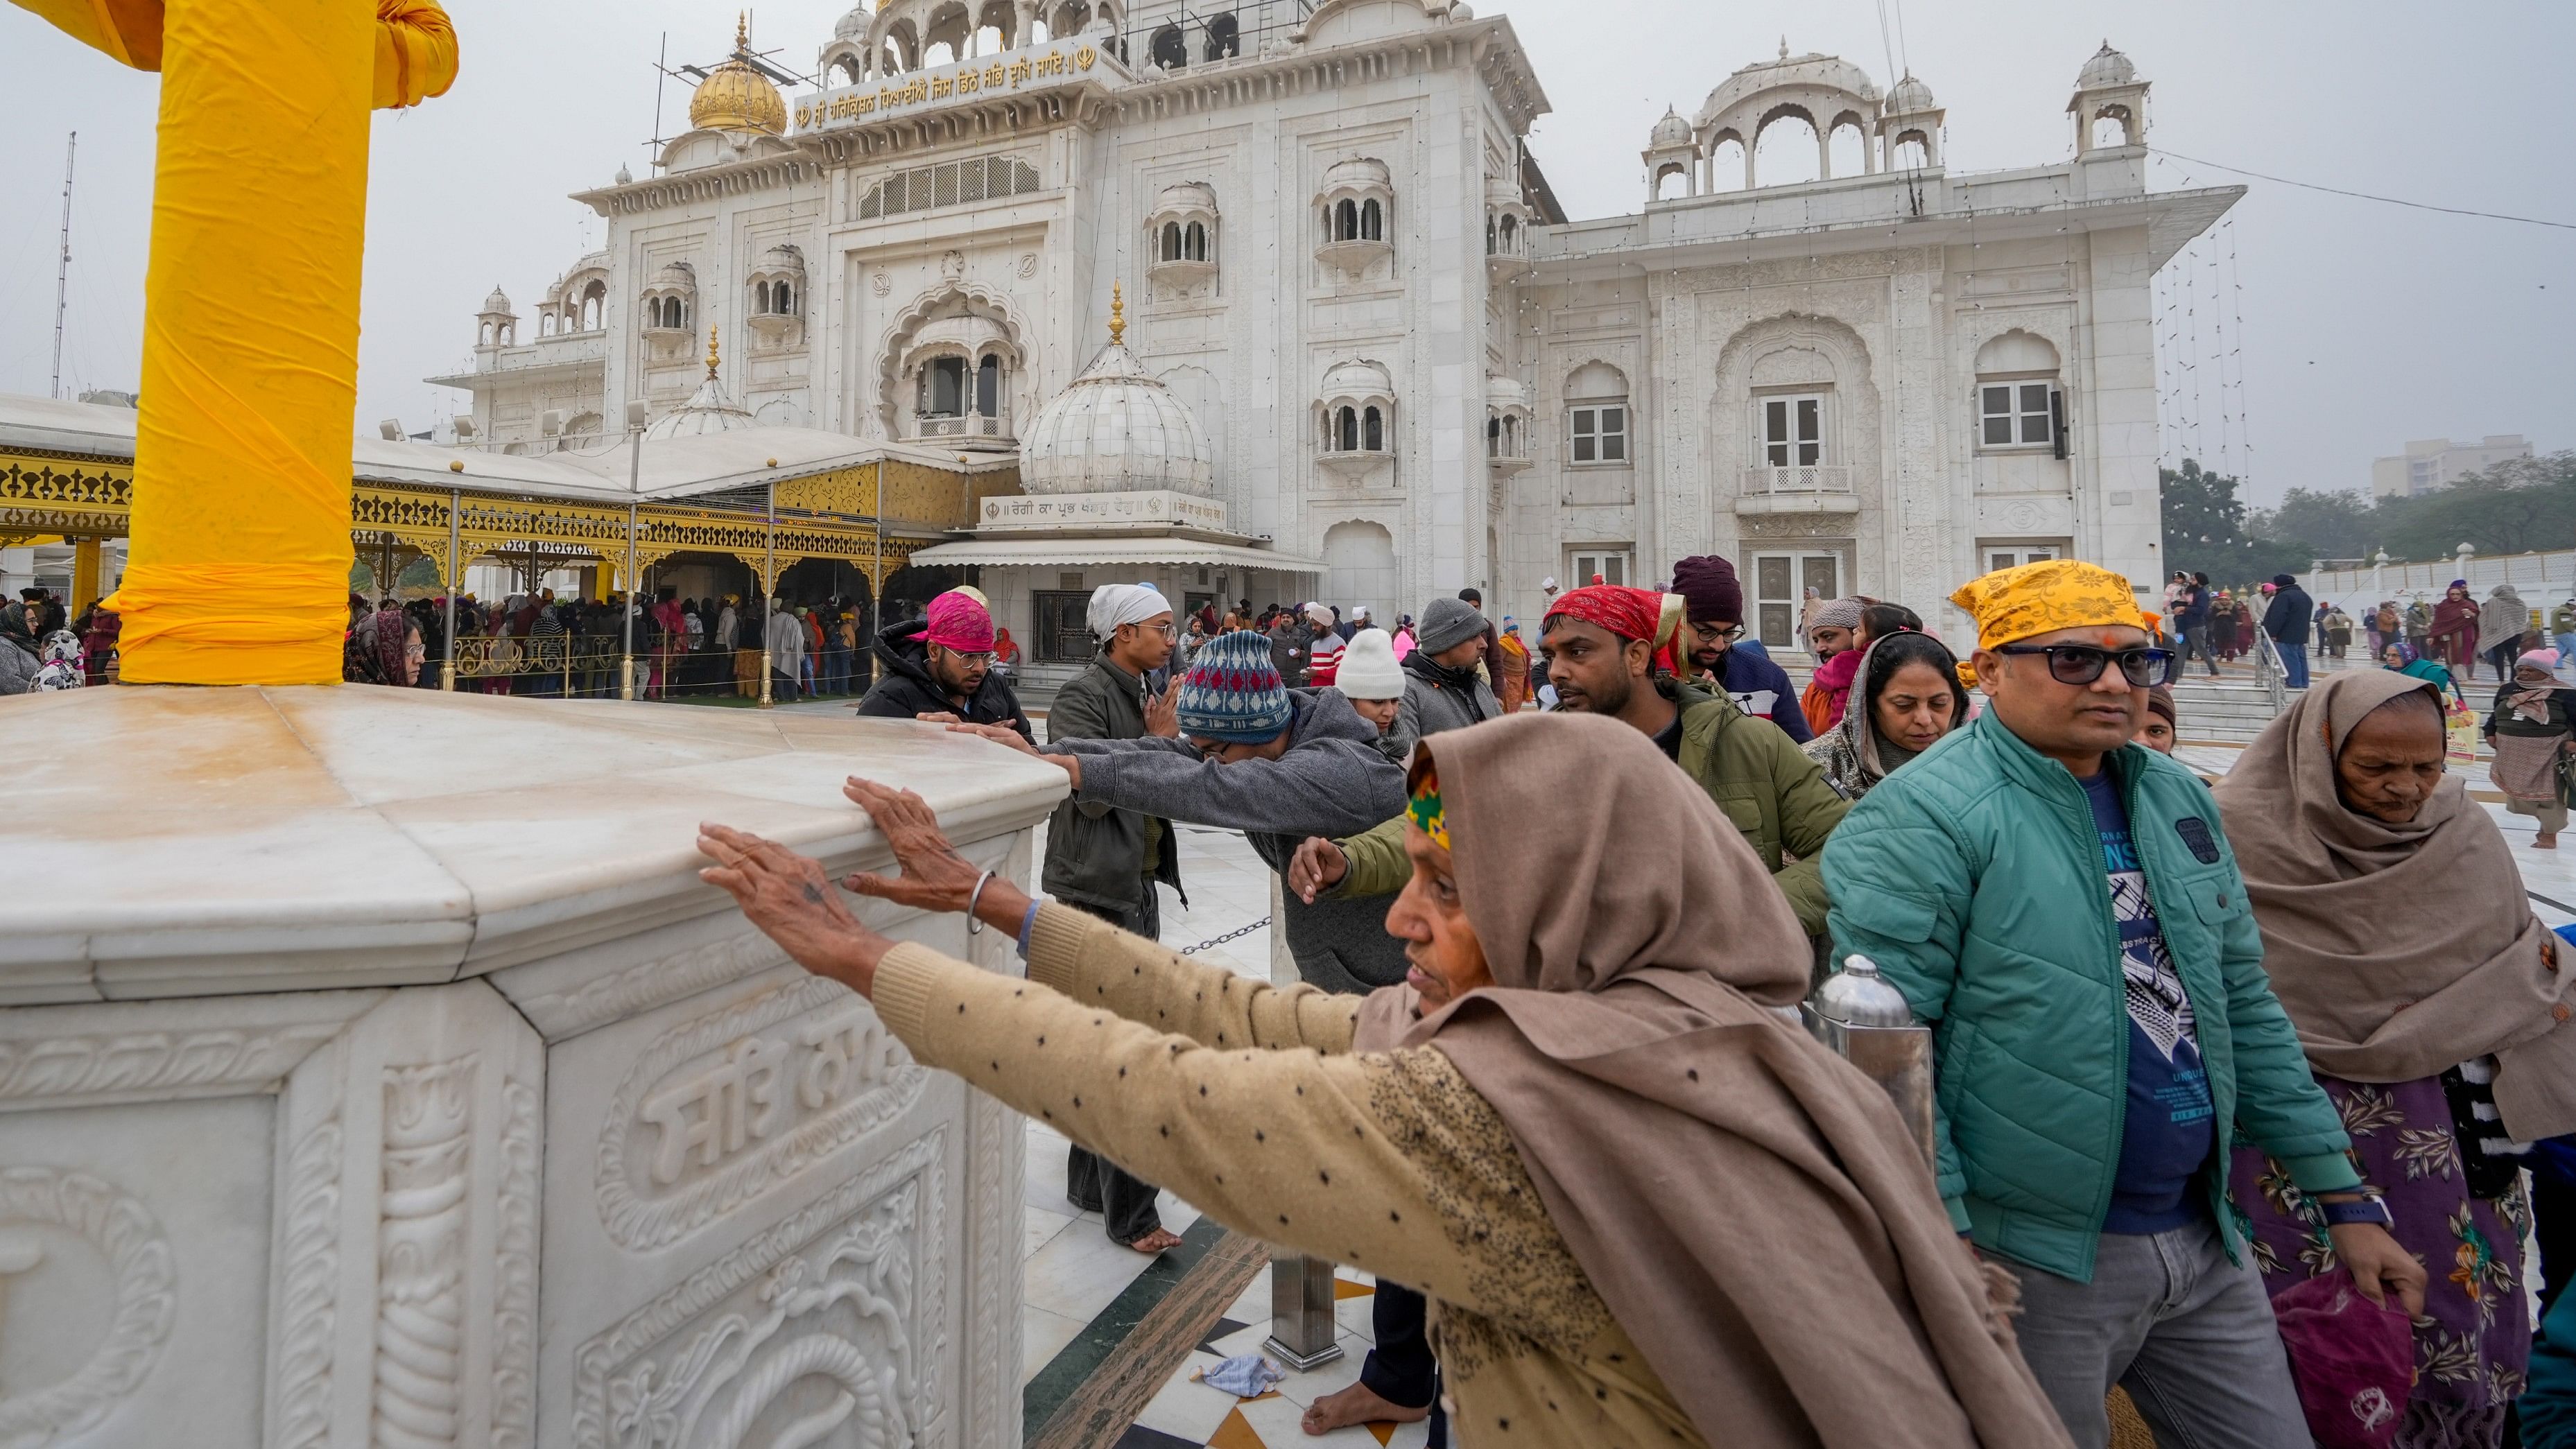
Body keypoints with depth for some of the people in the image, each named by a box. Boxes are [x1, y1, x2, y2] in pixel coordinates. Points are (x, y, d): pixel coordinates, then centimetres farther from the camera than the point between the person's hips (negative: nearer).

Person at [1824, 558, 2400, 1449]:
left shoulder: (2176, 798, 8)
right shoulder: (1924, 817, -18)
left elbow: (2246, 1010, 15)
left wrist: (2342, 1195, 14)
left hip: (2206, 1242, 7)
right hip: (2040, 1266, -7)